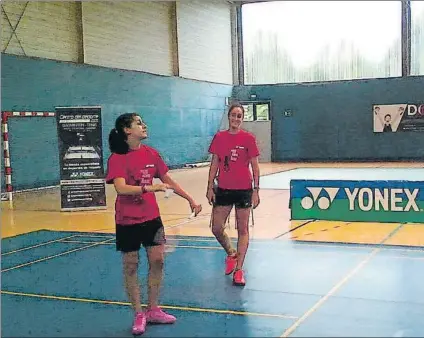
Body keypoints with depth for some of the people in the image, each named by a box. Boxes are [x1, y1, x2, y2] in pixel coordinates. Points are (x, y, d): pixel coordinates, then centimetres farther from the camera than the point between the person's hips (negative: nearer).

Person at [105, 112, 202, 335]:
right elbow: (121, 188, -29)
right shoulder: (117, 158, -15)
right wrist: (148, 187, -40)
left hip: (151, 218, 5)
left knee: (157, 261, 6)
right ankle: (139, 315, 18)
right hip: (127, 221, -5)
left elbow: (168, 181, 10)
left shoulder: (150, 153, 1)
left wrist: (190, 200, 10)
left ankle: (153, 311, 22)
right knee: (131, 267, 4)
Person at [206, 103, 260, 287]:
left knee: (242, 229, 4)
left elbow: (255, 166, -2)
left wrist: (256, 190, -7)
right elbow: (214, 163, 6)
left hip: (244, 189, -2)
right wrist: (210, 187, 1)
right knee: (217, 229, 2)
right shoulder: (219, 137, 3)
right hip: (223, 189, 2)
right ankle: (231, 254, 31)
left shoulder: (249, 138, -4)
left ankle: (239, 270, 13)